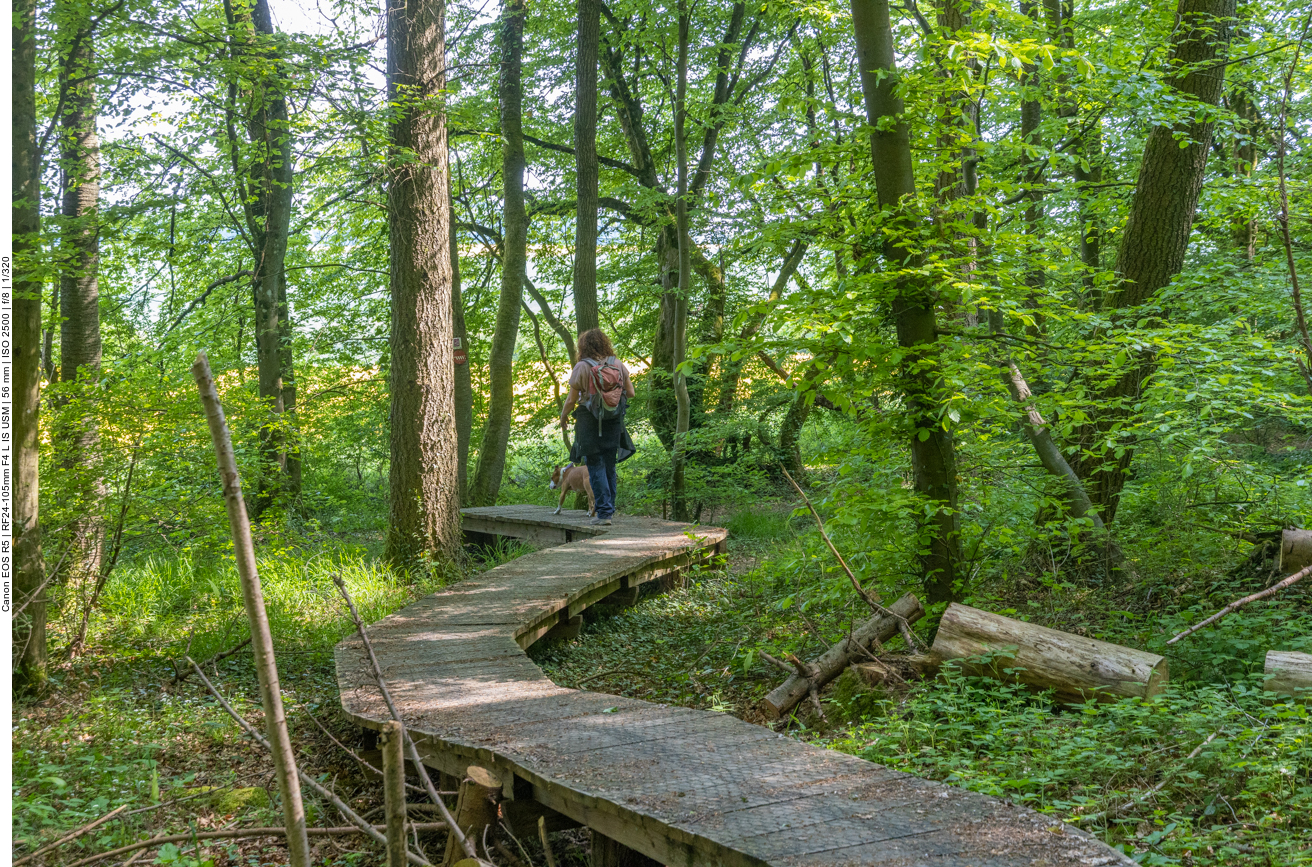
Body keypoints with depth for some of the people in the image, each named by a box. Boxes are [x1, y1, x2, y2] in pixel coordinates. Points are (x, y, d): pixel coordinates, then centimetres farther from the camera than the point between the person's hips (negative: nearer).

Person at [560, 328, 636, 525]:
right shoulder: (618, 365, 1)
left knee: (596, 467, 0)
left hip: (590, 421, -4)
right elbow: (630, 392, 5)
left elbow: (571, 400, -8)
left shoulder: (582, 367, -11)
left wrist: (563, 417, 10)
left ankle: (604, 511, -6)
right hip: (614, 421, 4)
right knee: (610, 465, 15)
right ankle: (609, 509, 20)